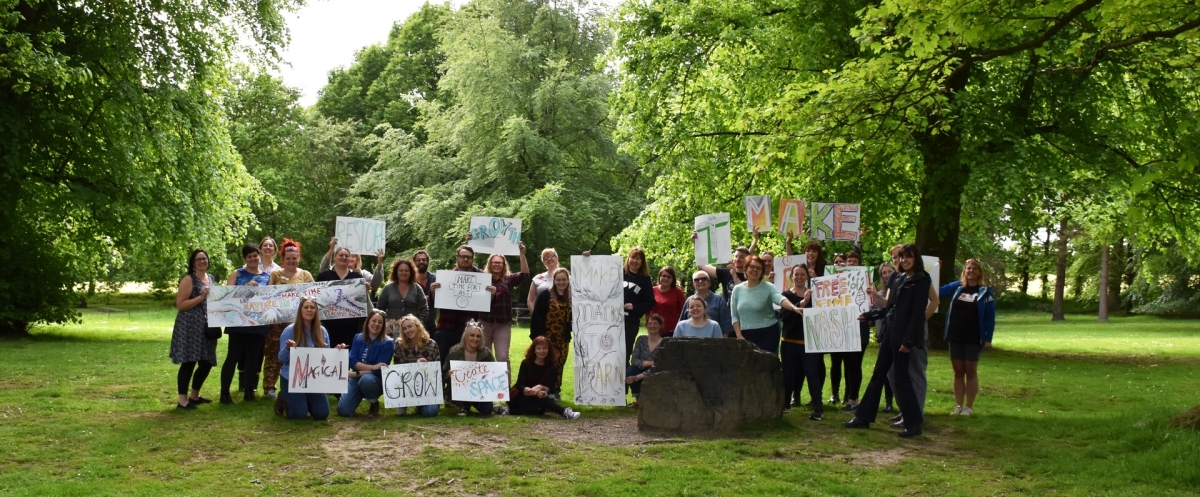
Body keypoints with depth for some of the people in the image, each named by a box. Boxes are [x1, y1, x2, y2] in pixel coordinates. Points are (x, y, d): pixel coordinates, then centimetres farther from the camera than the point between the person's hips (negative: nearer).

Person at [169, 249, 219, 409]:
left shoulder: (210, 278, 16)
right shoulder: (188, 279, -7)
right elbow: (180, 304, -13)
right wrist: (201, 297, -19)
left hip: (206, 326, 8)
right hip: (189, 326, -8)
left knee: (207, 363, 10)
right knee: (189, 362, -9)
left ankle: (194, 396, 26)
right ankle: (182, 400, -4)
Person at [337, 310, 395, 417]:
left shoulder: (387, 343, -11)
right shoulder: (358, 338, 2)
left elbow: (379, 370, -14)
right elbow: (352, 362, -8)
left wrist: (356, 373, -15)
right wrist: (372, 367, -22)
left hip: (376, 381, -3)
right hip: (357, 379, 3)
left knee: (366, 380, -39)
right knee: (343, 411, -15)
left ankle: (374, 403, -7)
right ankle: (360, 396, 20)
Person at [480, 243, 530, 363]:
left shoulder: (509, 279, 4)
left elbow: (525, 274, -8)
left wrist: (522, 254, -18)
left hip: (503, 324, 0)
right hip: (484, 322, 0)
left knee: (503, 357, -2)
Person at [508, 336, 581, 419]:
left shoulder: (551, 367, -1)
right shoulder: (526, 363, -7)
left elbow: (548, 387, -12)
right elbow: (520, 385, -16)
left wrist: (544, 390, -39)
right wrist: (531, 391, -39)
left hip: (534, 399, 4)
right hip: (519, 397, -4)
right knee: (538, 395, -35)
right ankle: (563, 412, -51)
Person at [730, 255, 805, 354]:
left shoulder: (768, 287, -5)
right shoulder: (738, 289, 4)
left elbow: (780, 299, -26)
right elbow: (734, 315, 7)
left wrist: (794, 308, -45)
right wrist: (739, 335, -3)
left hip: (767, 333, -3)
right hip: (746, 335, 3)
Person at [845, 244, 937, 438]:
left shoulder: (921, 281, -9)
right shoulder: (901, 279, 15)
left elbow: (917, 313, -16)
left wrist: (909, 340, -20)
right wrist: (868, 315, 21)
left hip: (903, 336, -9)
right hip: (890, 332, 9)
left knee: (901, 376, -5)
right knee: (878, 374, 11)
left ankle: (914, 423, 4)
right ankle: (863, 417, 17)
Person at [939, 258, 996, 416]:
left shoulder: (985, 291, -3)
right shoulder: (956, 287, 6)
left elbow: (990, 317, -3)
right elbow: (937, 291, 3)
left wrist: (988, 338, -9)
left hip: (973, 338, -3)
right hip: (955, 336, 3)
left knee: (971, 372, 3)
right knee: (958, 371, 7)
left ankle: (969, 407, 9)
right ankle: (958, 405, 12)